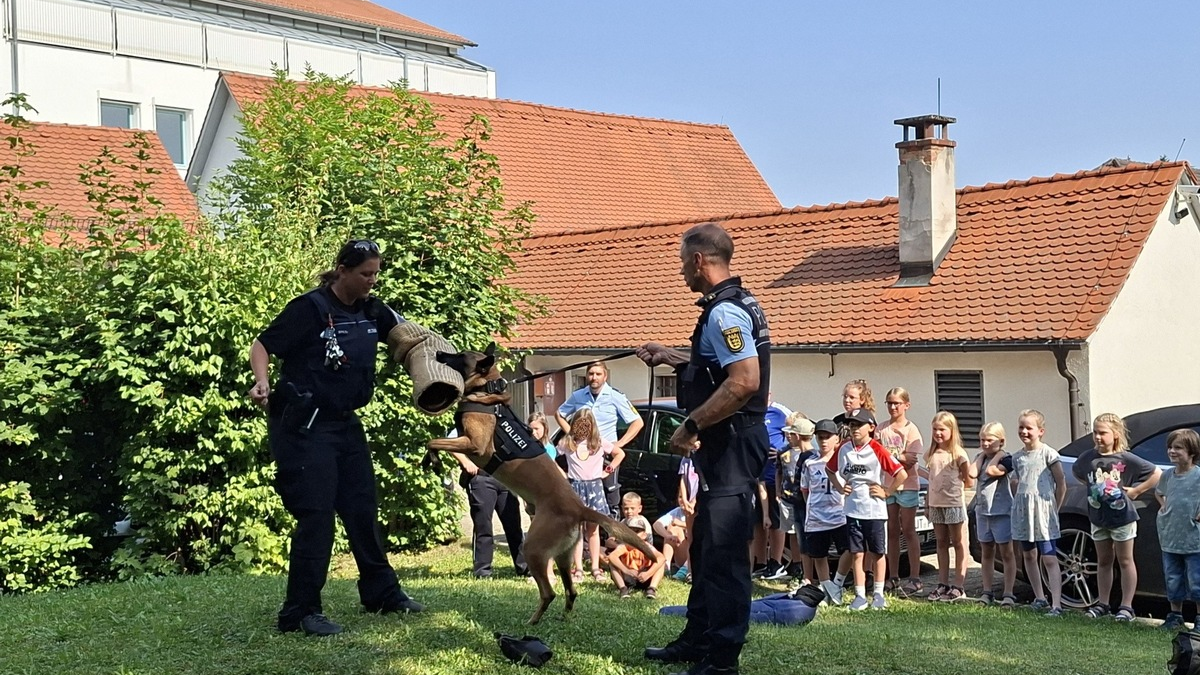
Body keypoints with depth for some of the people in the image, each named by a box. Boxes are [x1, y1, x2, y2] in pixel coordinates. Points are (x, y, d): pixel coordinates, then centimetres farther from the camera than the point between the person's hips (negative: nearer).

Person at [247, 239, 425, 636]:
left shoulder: (371, 311, 5)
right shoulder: (310, 308, -14)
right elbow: (262, 346, -12)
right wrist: (262, 383, -30)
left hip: (346, 424, 7)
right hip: (304, 426, -7)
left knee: (363, 509, 16)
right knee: (316, 515, -9)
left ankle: (382, 593, 30)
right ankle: (300, 611, -2)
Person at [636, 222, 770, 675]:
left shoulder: (724, 313, -18)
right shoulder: (733, 305, 15)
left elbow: (745, 380, -30)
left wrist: (691, 426, -23)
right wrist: (670, 358, 28)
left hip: (732, 445, -11)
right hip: (725, 445, 11)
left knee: (723, 553, -7)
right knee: (705, 545, 19)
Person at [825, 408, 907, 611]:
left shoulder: (877, 450, -11)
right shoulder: (844, 449, 3)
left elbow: (902, 474, -13)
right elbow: (829, 469, 21)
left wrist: (886, 492, -10)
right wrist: (840, 487, 9)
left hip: (875, 510, -3)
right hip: (852, 509, 3)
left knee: (877, 553, 8)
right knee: (857, 554, 5)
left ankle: (878, 594, 18)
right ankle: (860, 595, 9)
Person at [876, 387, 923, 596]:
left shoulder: (911, 430, -6)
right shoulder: (882, 429, 7)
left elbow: (911, 459, -14)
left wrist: (887, 454, -19)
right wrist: (899, 456, -14)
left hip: (907, 485, -4)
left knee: (908, 532, -1)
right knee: (891, 532, 9)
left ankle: (915, 578, 3)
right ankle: (893, 578, 16)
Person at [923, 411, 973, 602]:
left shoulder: (958, 454, -7)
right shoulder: (931, 454, 10)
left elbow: (968, 481, -3)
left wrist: (954, 484, -5)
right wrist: (927, 504, 13)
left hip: (954, 503, -6)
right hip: (935, 504, 6)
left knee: (958, 544, 1)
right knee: (941, 544, 11)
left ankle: (958, 586, 2)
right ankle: (943, 584, 17)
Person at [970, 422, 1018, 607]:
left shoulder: (1005, 458, -8)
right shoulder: (980, 458, 9)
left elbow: (991, 471, -25)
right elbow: (973, 473, -10)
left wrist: (998, 453, -13)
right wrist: (982, 454, -1)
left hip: (1002, 511, -6)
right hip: (982, 510, 6)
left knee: (1006, 553, 0)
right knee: (986, 553, 12)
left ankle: (1008, 593, 1)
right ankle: (987, 591, 18)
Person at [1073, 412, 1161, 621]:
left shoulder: (1126, 459, -14)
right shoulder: (1088, 457, -3)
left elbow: (1157, 474, -11)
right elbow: (1076, 473, 18)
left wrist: (1135, 491, -12)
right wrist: (1093, 487, 6)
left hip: (1122, 517, -4)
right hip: (1098, 517, 4)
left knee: (1125, 561, 6)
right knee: (1103, 561, 14)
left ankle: (1126, 606, 9)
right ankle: (1102, 604, 21)